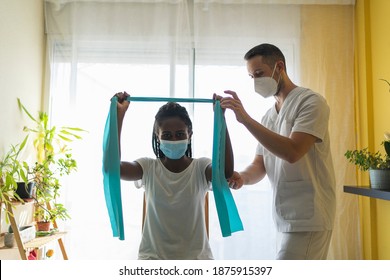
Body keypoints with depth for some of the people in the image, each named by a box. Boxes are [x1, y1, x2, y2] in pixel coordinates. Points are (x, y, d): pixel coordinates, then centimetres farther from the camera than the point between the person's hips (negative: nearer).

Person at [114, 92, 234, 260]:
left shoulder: (201, 168, -7)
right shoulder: (148, 168, -5)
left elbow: (227, 172, -30)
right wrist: (119, 115, -24)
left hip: (195, 258, 0)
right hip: (153, 257, 1)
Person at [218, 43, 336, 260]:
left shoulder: (310, 102, -8)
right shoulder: (267, 117, 14)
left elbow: (292, 152, -22)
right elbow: (260, 164, 11)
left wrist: (245, 119, -24)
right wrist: (242, 177, -12)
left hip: (307, 219, -7)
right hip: (285, 219, 7)